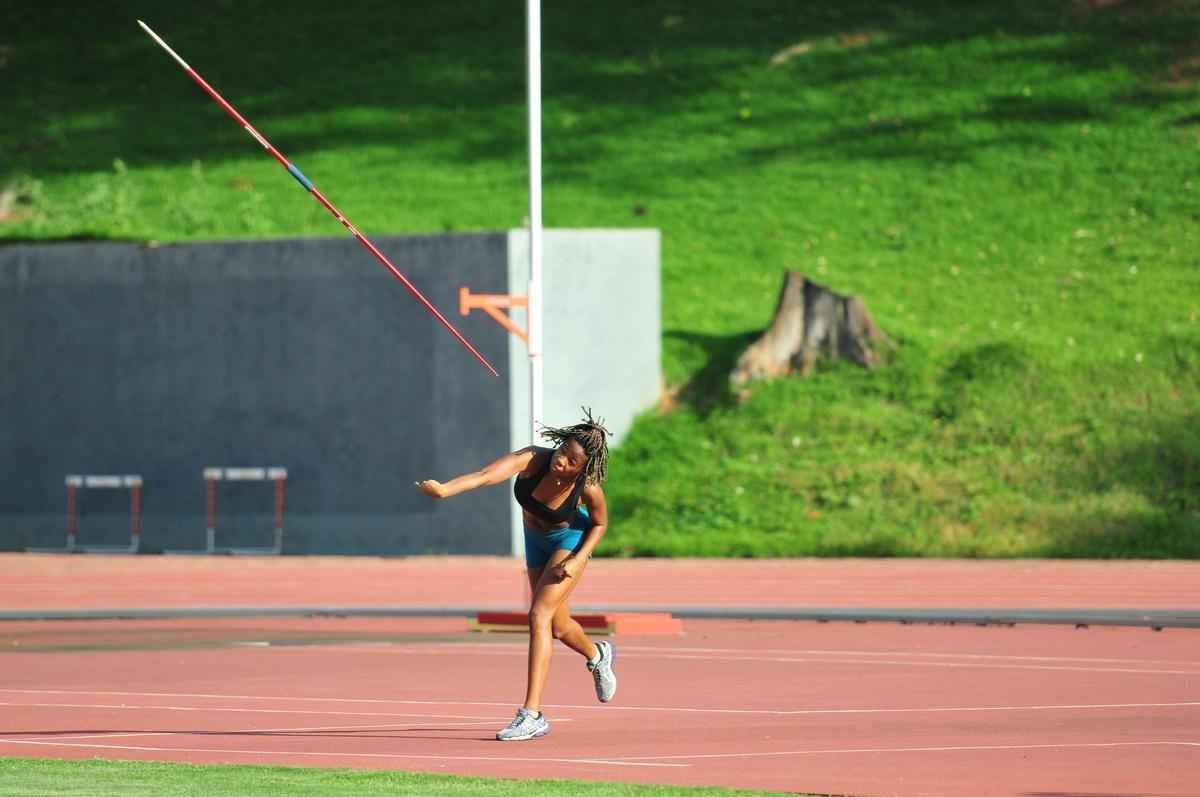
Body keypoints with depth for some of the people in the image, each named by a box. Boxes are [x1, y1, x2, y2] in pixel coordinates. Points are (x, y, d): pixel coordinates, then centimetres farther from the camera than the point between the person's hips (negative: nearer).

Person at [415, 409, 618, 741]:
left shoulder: (588, 488, -34)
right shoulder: (533, 460, -35)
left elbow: (599, 523, -10)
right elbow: (487, 474, -53)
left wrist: (577, 561, -22)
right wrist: (445, 489, -70)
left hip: (572, 539, -4)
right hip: (537, 539, 4)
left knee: (539, 616, -21)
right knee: (557, 627, 20)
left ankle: (532, 713, -21)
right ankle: (598, 655, 55)